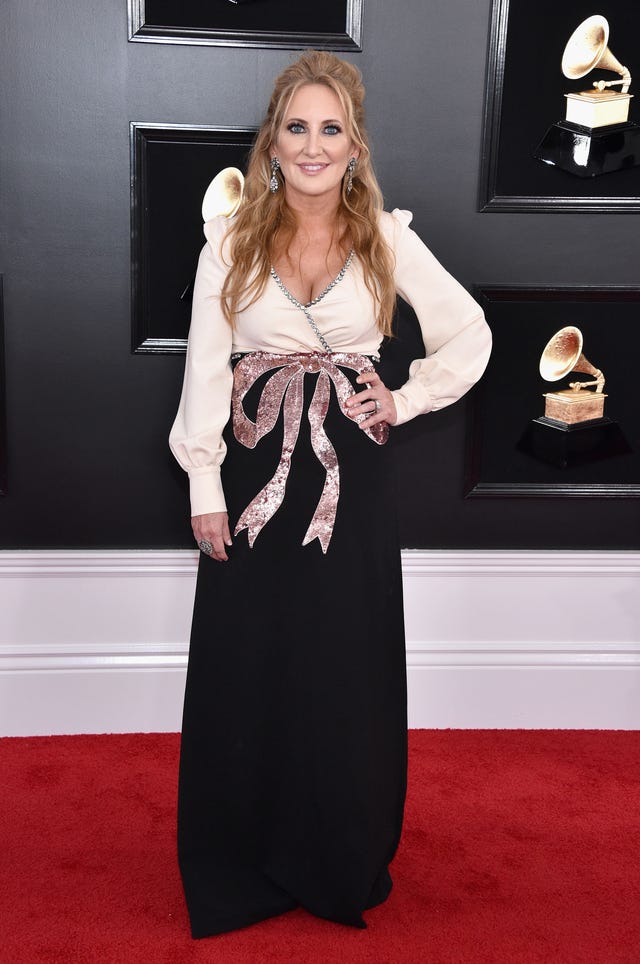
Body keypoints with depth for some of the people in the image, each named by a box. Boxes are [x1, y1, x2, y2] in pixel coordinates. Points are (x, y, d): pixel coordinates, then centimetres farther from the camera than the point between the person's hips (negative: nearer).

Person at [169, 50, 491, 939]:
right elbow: (205, 367, -1)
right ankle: (243, 865, 27)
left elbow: (470, 334, 8)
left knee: (348, 668, 8)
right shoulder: (231, 242, 0)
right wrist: (204, 485, -5)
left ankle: (344, 865, 29)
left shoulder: (387, 239, 1)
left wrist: (407, 400, -2)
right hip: (254, 474, 0)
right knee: (247, 669, 7)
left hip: (353, 477, 0)